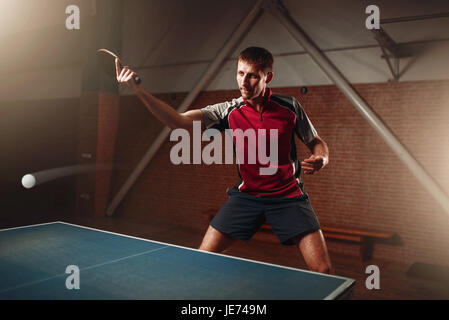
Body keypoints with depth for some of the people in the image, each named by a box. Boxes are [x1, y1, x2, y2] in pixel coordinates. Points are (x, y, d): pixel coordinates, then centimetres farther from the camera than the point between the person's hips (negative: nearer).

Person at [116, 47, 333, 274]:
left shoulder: (290, 106, -5)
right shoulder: (228, 111, -6)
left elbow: (316, 142, 8)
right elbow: (179, 121, -16)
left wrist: (321, 159, -16)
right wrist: (138, 90, -26)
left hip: (289, 196, 0)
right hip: (247, 194, 1)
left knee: (323, 271, -6)